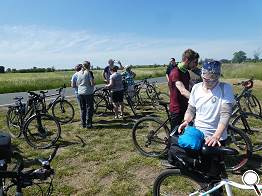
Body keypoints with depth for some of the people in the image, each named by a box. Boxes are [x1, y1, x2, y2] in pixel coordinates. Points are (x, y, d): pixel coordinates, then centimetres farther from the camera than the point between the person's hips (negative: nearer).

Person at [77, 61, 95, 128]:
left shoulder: (79, 73, 7)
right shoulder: (89, 72, -10)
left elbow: (77, 84, 12)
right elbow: (92, 83, -16)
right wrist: (93, 83, 5)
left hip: (80, 93, 6)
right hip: (88, 93, -6)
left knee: (83, 109, 14)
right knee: (89, 108, 3)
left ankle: (83, 123, 20)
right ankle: (88, 124, 5)